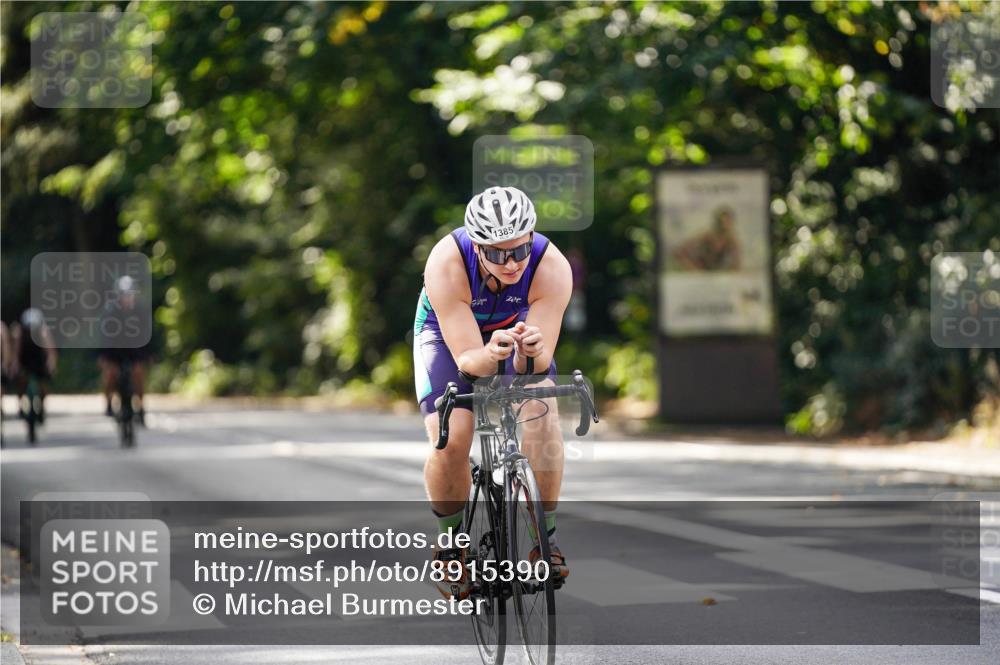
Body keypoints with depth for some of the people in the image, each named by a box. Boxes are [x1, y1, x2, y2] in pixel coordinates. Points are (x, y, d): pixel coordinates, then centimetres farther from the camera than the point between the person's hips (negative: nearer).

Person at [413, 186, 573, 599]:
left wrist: (531, 351, -55)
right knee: (451, 443, -22)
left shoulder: (553, 268, -34)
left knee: (543, 421, -24)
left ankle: (544, 537, -4)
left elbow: (537, 364, -32)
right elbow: (467, 359, -35)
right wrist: (490, 355, -57)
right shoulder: (446, 265, -38)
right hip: (449, 334, -1)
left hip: (519, 330, 1)